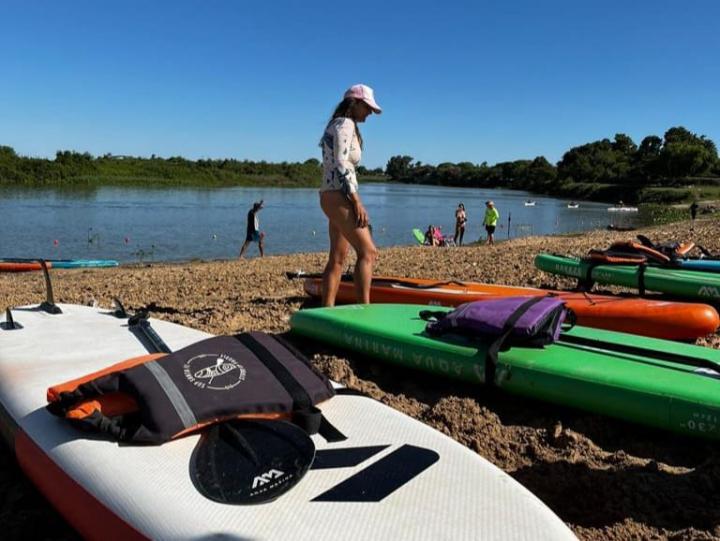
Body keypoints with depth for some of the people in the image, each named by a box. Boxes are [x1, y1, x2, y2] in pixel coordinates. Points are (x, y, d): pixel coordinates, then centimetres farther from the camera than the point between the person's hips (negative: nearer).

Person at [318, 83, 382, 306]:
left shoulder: (338, 125, 24)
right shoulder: (346, 124, -5)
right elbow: (341, 164, -17)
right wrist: (357, 201, -19)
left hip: (332, 197, 10)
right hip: (339, 197, -10)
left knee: (337, 259, 7)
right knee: (368, 252, -13)